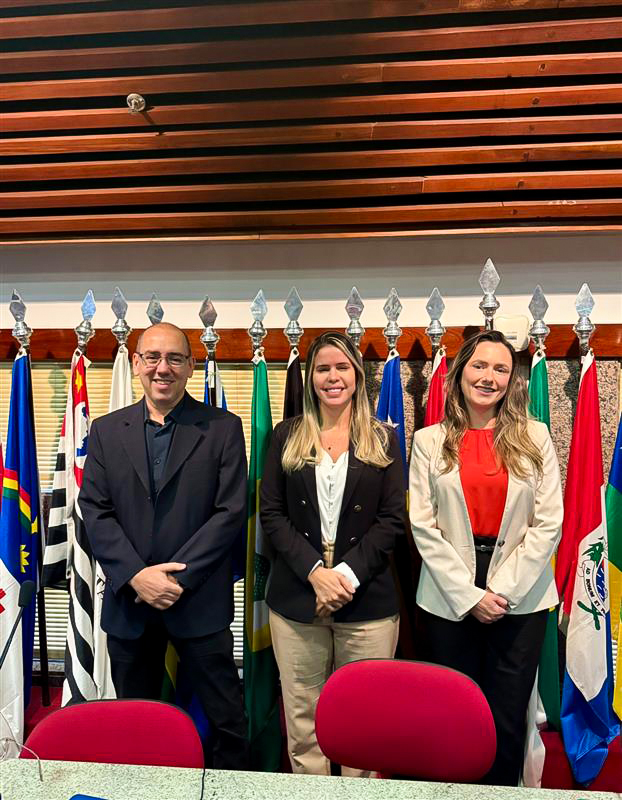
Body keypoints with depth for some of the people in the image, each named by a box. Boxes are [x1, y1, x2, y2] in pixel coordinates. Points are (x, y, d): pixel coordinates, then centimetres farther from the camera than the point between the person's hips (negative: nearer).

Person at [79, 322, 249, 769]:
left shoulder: (223, 428, -3)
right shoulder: (106, 430, 5)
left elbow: (232, 511, -9)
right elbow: (95, 511, 0)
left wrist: (178, 578, -14)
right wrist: (135, 575, -13)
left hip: (199, 600, -2)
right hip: (128, 599, 3)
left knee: (227, 719, 10)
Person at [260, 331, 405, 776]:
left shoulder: (383, 439, 6)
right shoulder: (287, 436, 7)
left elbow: (393, 519, 0)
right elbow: (272, 514, 1)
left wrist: (348, 574, -11)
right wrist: (315, 572, -11)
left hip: (367, 600, 0)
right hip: (296, 596, 1)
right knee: (302, 719, 9)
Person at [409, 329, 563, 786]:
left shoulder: (535, 437, 1)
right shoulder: (429, 441, 0)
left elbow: (548, 523, -2)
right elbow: (423, 526, -4)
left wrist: (504, 589, -9)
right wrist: (469, 595, -9)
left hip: (521, 598, 0)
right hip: (450, 599, 0)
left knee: (508, 718, 10)